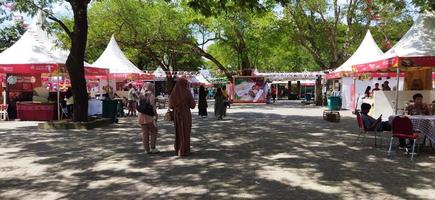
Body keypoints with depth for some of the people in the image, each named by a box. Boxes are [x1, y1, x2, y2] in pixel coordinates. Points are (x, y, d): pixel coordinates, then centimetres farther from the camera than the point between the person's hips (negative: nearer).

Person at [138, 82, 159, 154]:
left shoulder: (141, 95, 10)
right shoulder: (151, 95, -8)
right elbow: (153, 106, -14)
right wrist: (155, 115, -9)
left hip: (141, 116, 6)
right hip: (149, 116, -6)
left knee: (145, 133, 9)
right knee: (153, 132, 6)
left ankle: (146, 149, 12)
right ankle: (152, 148, 3)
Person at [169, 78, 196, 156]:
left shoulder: (173, 93, -2)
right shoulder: (188, 93, -12)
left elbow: (170, 106, 4)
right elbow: (192, 105, -7)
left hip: (176, 115, 4)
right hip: (186, 115, -4)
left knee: (178, 132, 17)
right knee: (185, 133, 6)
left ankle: (178, 149, 22)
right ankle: (184, 151, 7)